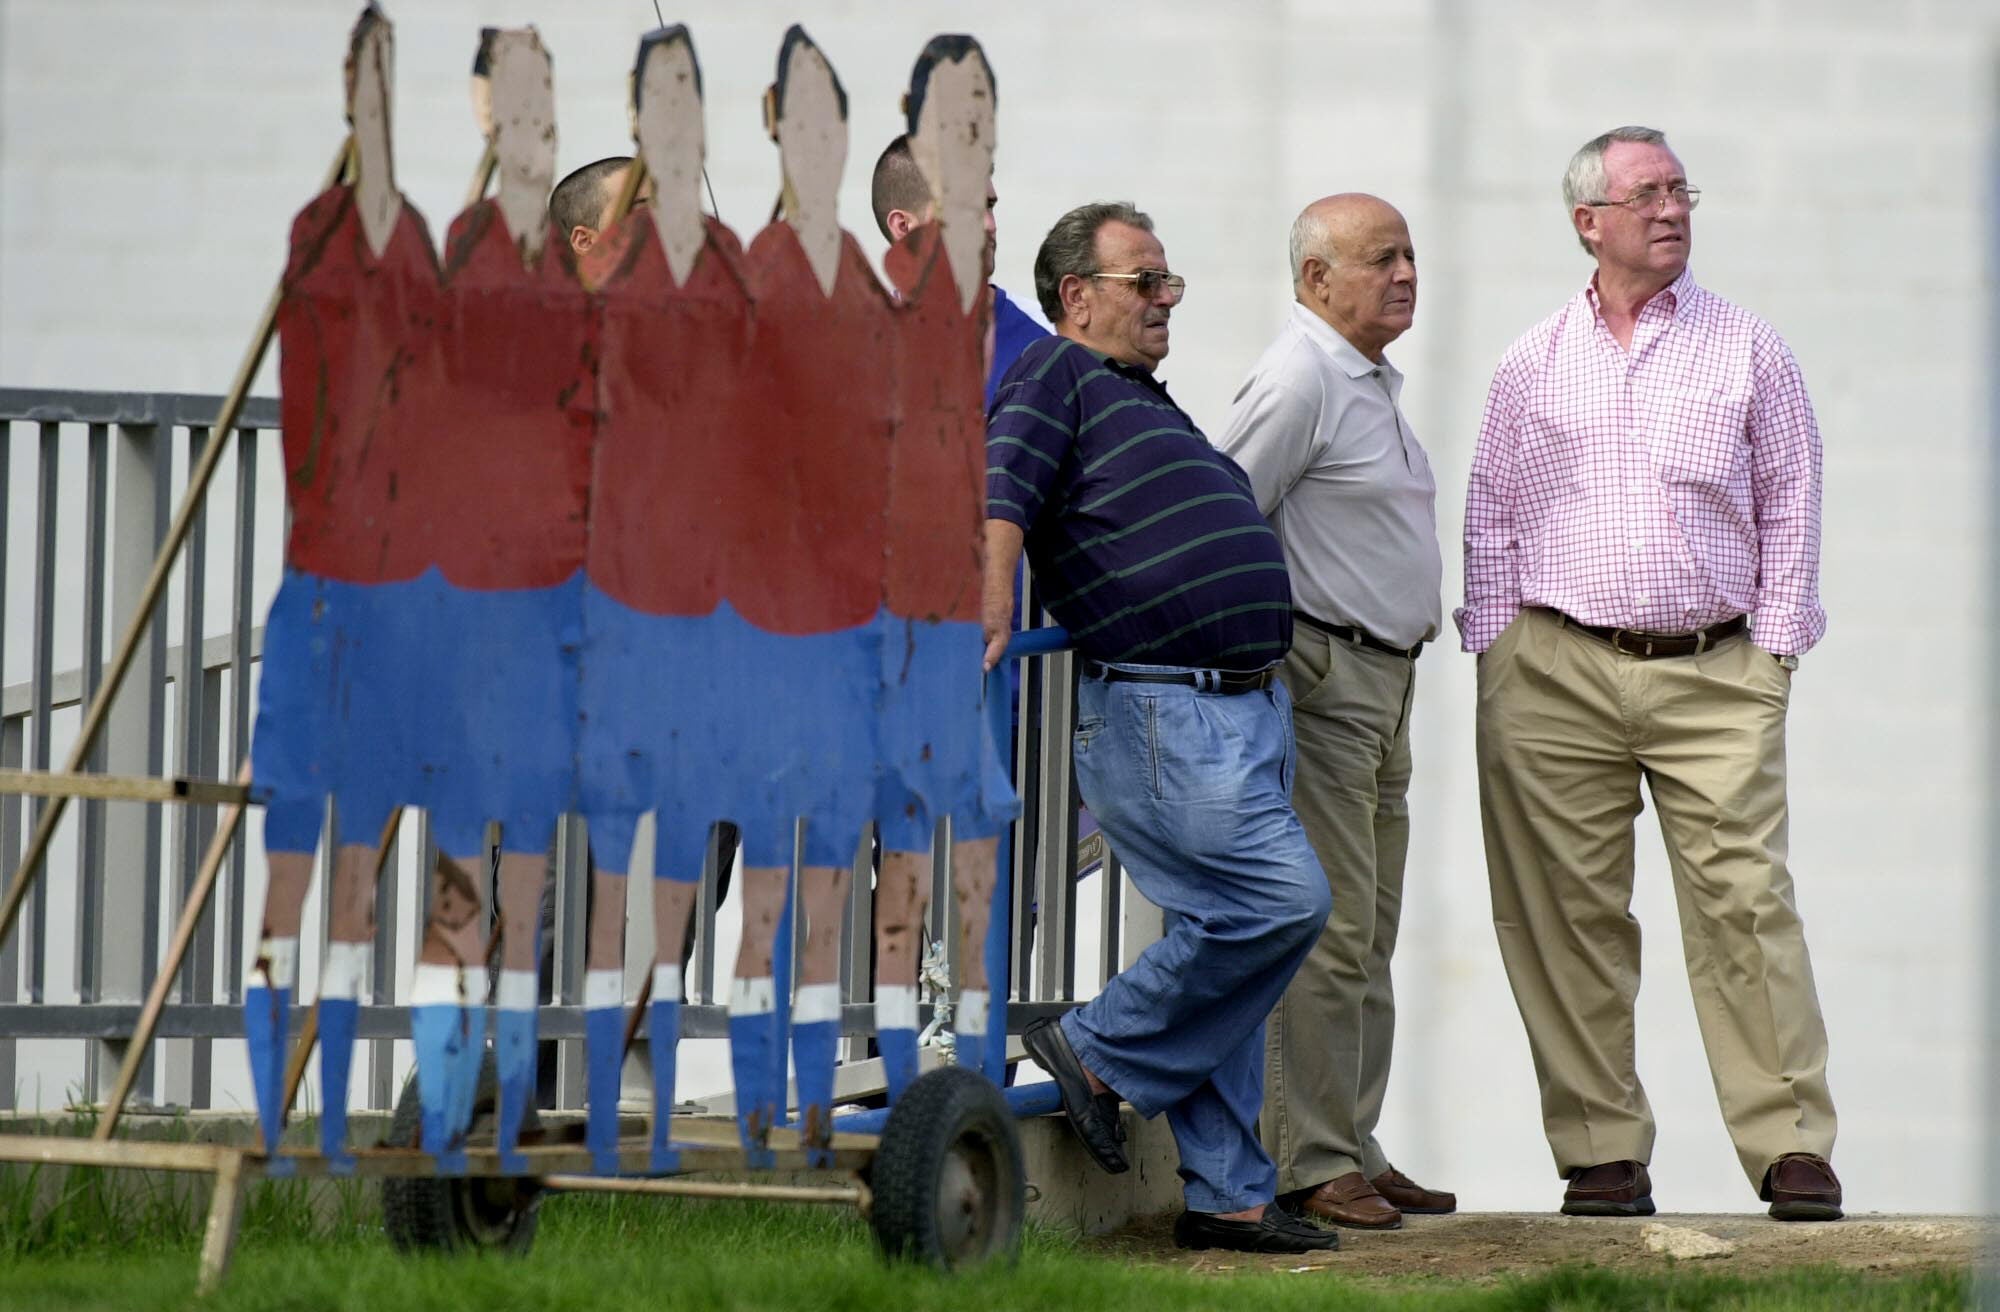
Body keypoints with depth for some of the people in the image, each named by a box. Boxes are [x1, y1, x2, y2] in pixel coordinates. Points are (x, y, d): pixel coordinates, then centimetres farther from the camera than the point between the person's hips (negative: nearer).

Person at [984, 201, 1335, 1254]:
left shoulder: (1154, 408, 25)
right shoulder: (1058, 376, -2)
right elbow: (1003, 485, -17)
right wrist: (995, 608, -30)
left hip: (1251, 704, 9)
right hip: (1161, 707, -9)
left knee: (1231, 938, 7)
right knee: (1283, 899, -20)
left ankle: (1227, 1196, 9)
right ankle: (1104, 1050, -5)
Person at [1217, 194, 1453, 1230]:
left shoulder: (1370, 381, 19)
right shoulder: (1299, 378, -13)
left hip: (1384, 679, 10)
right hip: (1321, 678, -10)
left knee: (1367, 934, 12)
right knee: (1327, 930, -11)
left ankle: (1354, 1152, 16)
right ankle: (1308, 1165, -10)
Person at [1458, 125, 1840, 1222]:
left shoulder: (1748, 352, 8)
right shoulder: (1532, 367, 11)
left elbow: (1789, 511, 9)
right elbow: (1490, 522, 14)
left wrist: (1772, 650, 2)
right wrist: (1497, 662, 6)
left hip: (1714, 676, -1)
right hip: (1557, 670, 1)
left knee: (1744, 901, -10)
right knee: (1570, 912, -1)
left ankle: (1790, 1143, -8)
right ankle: (1601, 1148, 5)